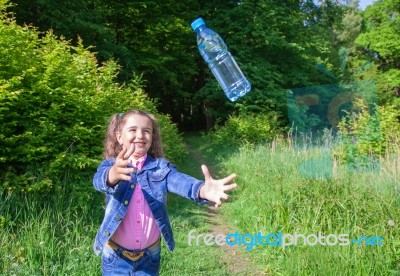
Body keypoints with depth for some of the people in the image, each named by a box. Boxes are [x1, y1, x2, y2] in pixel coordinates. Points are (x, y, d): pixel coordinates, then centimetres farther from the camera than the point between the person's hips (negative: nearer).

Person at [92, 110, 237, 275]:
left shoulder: (160, 166, -5)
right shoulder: (110, 165, -7)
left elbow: (179, 181, -25)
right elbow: (99, 180, -29)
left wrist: (203, 190, -48)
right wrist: (114, 174, -54)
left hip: (150, 254, 1)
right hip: (116, 255, -1)